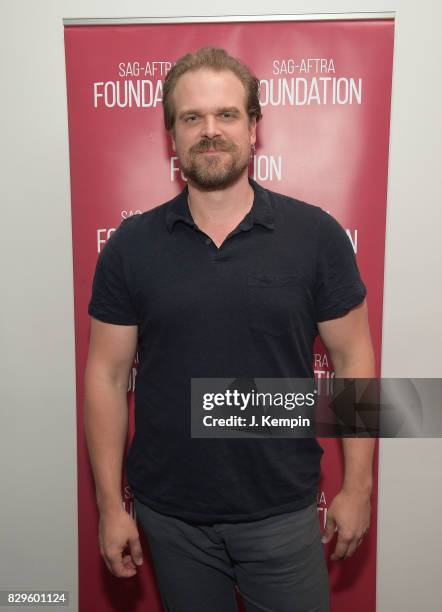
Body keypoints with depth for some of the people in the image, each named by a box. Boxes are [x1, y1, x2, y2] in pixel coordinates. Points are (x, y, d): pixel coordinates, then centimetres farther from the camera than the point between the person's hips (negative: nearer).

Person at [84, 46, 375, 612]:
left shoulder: (316, 235, -8)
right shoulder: (130, 246, -6)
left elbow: (353, 361, -3)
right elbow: (107, 375, -3)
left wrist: (357, 486, -1)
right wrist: (110, 505, -1)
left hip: (284, 512, 0)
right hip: (170, 517, 2)